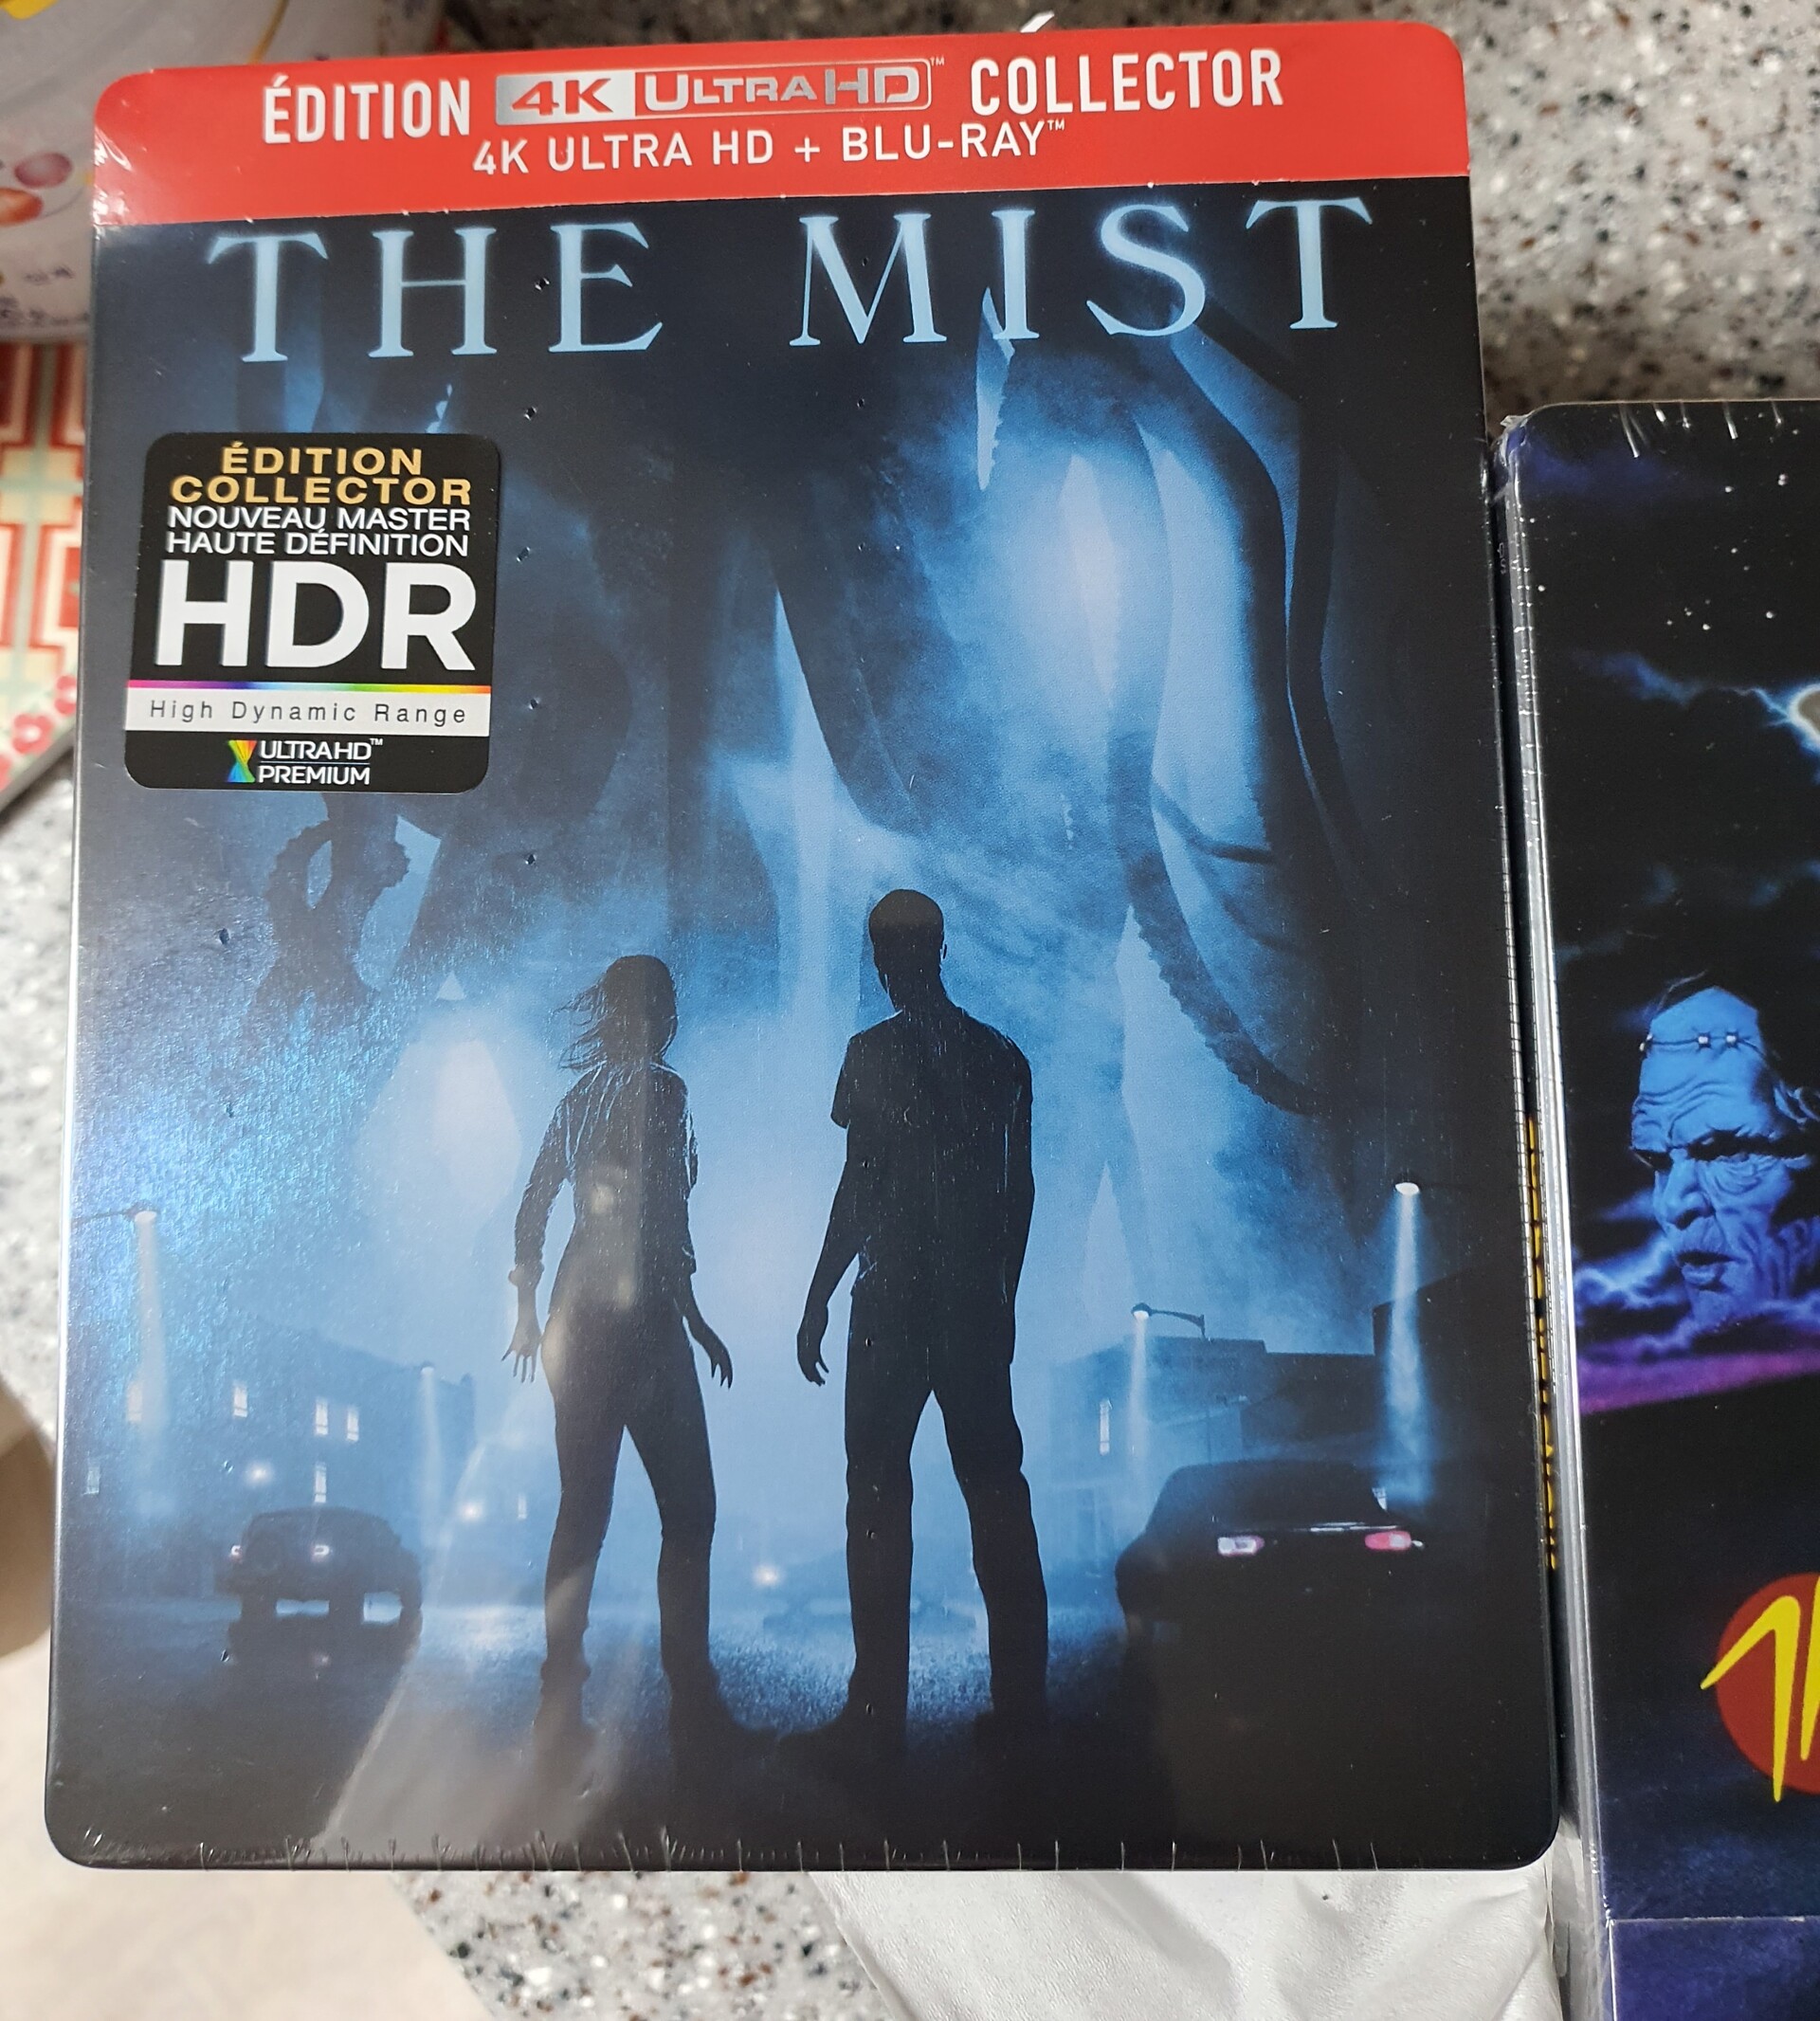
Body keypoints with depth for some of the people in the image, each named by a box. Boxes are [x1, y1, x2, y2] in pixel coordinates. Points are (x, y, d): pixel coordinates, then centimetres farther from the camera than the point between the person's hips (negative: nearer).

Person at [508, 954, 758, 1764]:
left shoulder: (581, 1097, 14)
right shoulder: (661, 1091, -9)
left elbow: (533, 1206, 17)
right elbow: (665, 1214, -16)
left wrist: (528, 1305, 23)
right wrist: (692, 1312, -11)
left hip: (577, 1315, 8)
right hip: (636, 1318, -8)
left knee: (583, 1510, 11)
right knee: (688, 1510, -2)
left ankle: (562, 1708, 16)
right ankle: (694, 1704, 2)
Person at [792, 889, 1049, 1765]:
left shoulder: (875, 1052, -7)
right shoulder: (1001, 1056, 9)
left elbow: (859, 1186, -12)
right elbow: (1020, 1189, 11)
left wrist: (818, 1300, -5)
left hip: (895, 1299, -5)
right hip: (979, 1300, 6)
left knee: (878, 1492, 0)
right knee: (995, 1489, 11)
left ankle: (878, 1711, 3)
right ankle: (1022, 1694, 18)